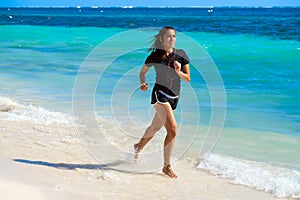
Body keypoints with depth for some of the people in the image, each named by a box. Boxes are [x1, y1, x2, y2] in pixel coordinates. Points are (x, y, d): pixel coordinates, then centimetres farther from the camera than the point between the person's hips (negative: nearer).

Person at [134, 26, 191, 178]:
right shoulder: (155, 55, -3)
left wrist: (179, 72, -13)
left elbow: (188, 79, 7)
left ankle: (139, 146, 50)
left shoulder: (181, 55, 4)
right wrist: (143, 83, -9)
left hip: (174, 97, 5)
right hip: (160, 93, -5)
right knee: (173, 129, -19)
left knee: (156, 127, 21)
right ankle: (167, 166, -9)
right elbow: (142, 72, 11)